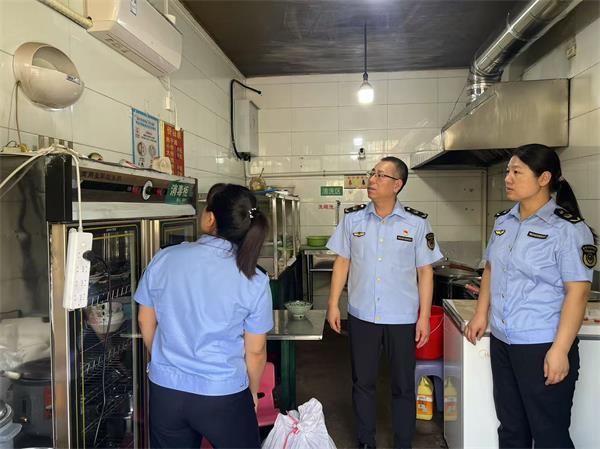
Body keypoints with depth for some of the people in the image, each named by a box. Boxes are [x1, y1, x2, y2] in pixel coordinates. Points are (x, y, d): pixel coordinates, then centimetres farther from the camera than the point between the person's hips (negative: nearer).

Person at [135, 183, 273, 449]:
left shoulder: (164, 259, -11)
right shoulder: (254, 282, -16)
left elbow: (146, 322, 2)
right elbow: (255, 351, -7)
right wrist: (252, 392, 12)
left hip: (164, 392, 2)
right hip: (224, 397, -2)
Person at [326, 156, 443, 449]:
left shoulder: (417, 223, -5)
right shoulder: (352, 218, -1)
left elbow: (425, 271, -1)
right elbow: (342, 262, 5)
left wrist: (424, 316, -4)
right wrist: (333, 304, 2)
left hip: (402, 319, -1)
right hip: (361, 316, 2)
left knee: (403, 386, 11)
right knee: (362, 382, 14)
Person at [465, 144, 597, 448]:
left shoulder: (568, 228, -13)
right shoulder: (503, 221, 8)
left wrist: (560, 350, -20)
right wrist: (481, 314, 11)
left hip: (542, 347, -6)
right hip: (501, 342, 7)